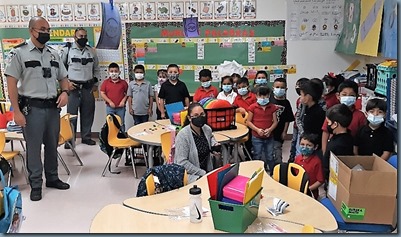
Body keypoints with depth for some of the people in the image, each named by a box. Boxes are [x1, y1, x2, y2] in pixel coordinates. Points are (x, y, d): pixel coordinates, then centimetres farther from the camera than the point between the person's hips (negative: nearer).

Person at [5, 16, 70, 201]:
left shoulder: (53, 54, 11)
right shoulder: (19, 52, -5)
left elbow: (63, 78, 17)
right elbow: (11, 82, -8)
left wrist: (65, 92, -5)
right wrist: (17, 111, -14)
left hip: (53, 107, 5)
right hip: (32, 108, -5)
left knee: (52, 145, 14)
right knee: (33, 147, 3)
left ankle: (52, 178, 30)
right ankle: (35, 185, 16)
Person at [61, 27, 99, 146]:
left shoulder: (91, 51, 10)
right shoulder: (67, 50, -1)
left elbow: (96, 68, 20)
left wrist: (95, 82, 12)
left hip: (88, 88, 4)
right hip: (73, 87, -4)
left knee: (88, 113, 8)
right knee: (71, 114, -1)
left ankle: (86, 137, 20)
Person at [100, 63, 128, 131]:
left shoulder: (123, 82, 2)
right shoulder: (106, 82, 2)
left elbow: (127, 93, 4)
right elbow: (102, 93, -1)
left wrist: (123, 100, -11)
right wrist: (110, 102, -11)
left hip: (121, 107, 0)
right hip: (110, 107, 0)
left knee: (121, 124, 8)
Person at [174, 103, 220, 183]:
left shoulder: (207, 129, 2)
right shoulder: (182, 135, -16)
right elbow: (182, 162, -18)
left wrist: (214, 144, 8)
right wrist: (202, 173, -18)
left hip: (207, 171, 7)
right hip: (190, 175, -7)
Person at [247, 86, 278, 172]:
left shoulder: (272, 107, 1)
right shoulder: (253, 107, -5)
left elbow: (275, 121, 2)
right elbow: (248, 122, -4)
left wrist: (270, 129, -16)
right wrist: (257, 129, -16)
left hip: (269, 137, 1)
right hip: (256, 137, -1)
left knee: (270, 157, 10)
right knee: (258, 158, 10)